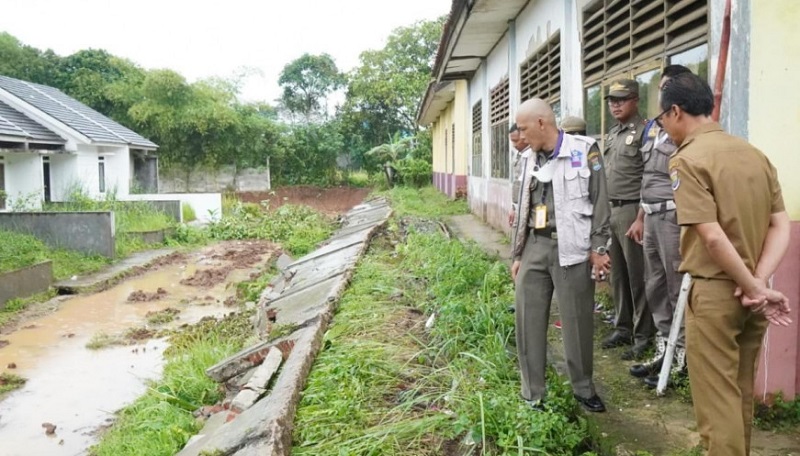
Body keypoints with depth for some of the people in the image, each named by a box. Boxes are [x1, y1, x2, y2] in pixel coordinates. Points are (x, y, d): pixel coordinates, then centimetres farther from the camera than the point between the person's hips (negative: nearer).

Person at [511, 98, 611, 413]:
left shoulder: (584, 150, -2)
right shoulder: (531, 161, 14)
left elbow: (599, 201, -4)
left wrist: (598, 248, -8)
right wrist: (518, 255, 16)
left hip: (570, 247, -5)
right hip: (535, 246, 5)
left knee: (577, 322, 3)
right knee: (528, 320, 1)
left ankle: (584, 389, 23)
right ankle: (532, 396, 12)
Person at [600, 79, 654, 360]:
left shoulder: (644, 131, -9)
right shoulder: (612, 134, 16)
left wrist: (641, 218, -18)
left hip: (631, 211, -8)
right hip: (609, 210, 8)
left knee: (637, 277, -2)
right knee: (618, 275, 14)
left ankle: (642, 338, 7)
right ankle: (623, 328, 26)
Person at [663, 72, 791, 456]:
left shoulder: (687, 160, -14)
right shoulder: (755, 154, 8)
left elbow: (712, 237, -22)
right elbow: (781, 227, 3)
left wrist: (756, 289, -12)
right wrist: (759, 283, -6)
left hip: (714, 292, -7)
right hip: (749, 293, 7)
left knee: (716, 400, 3)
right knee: (740, 394, 20)